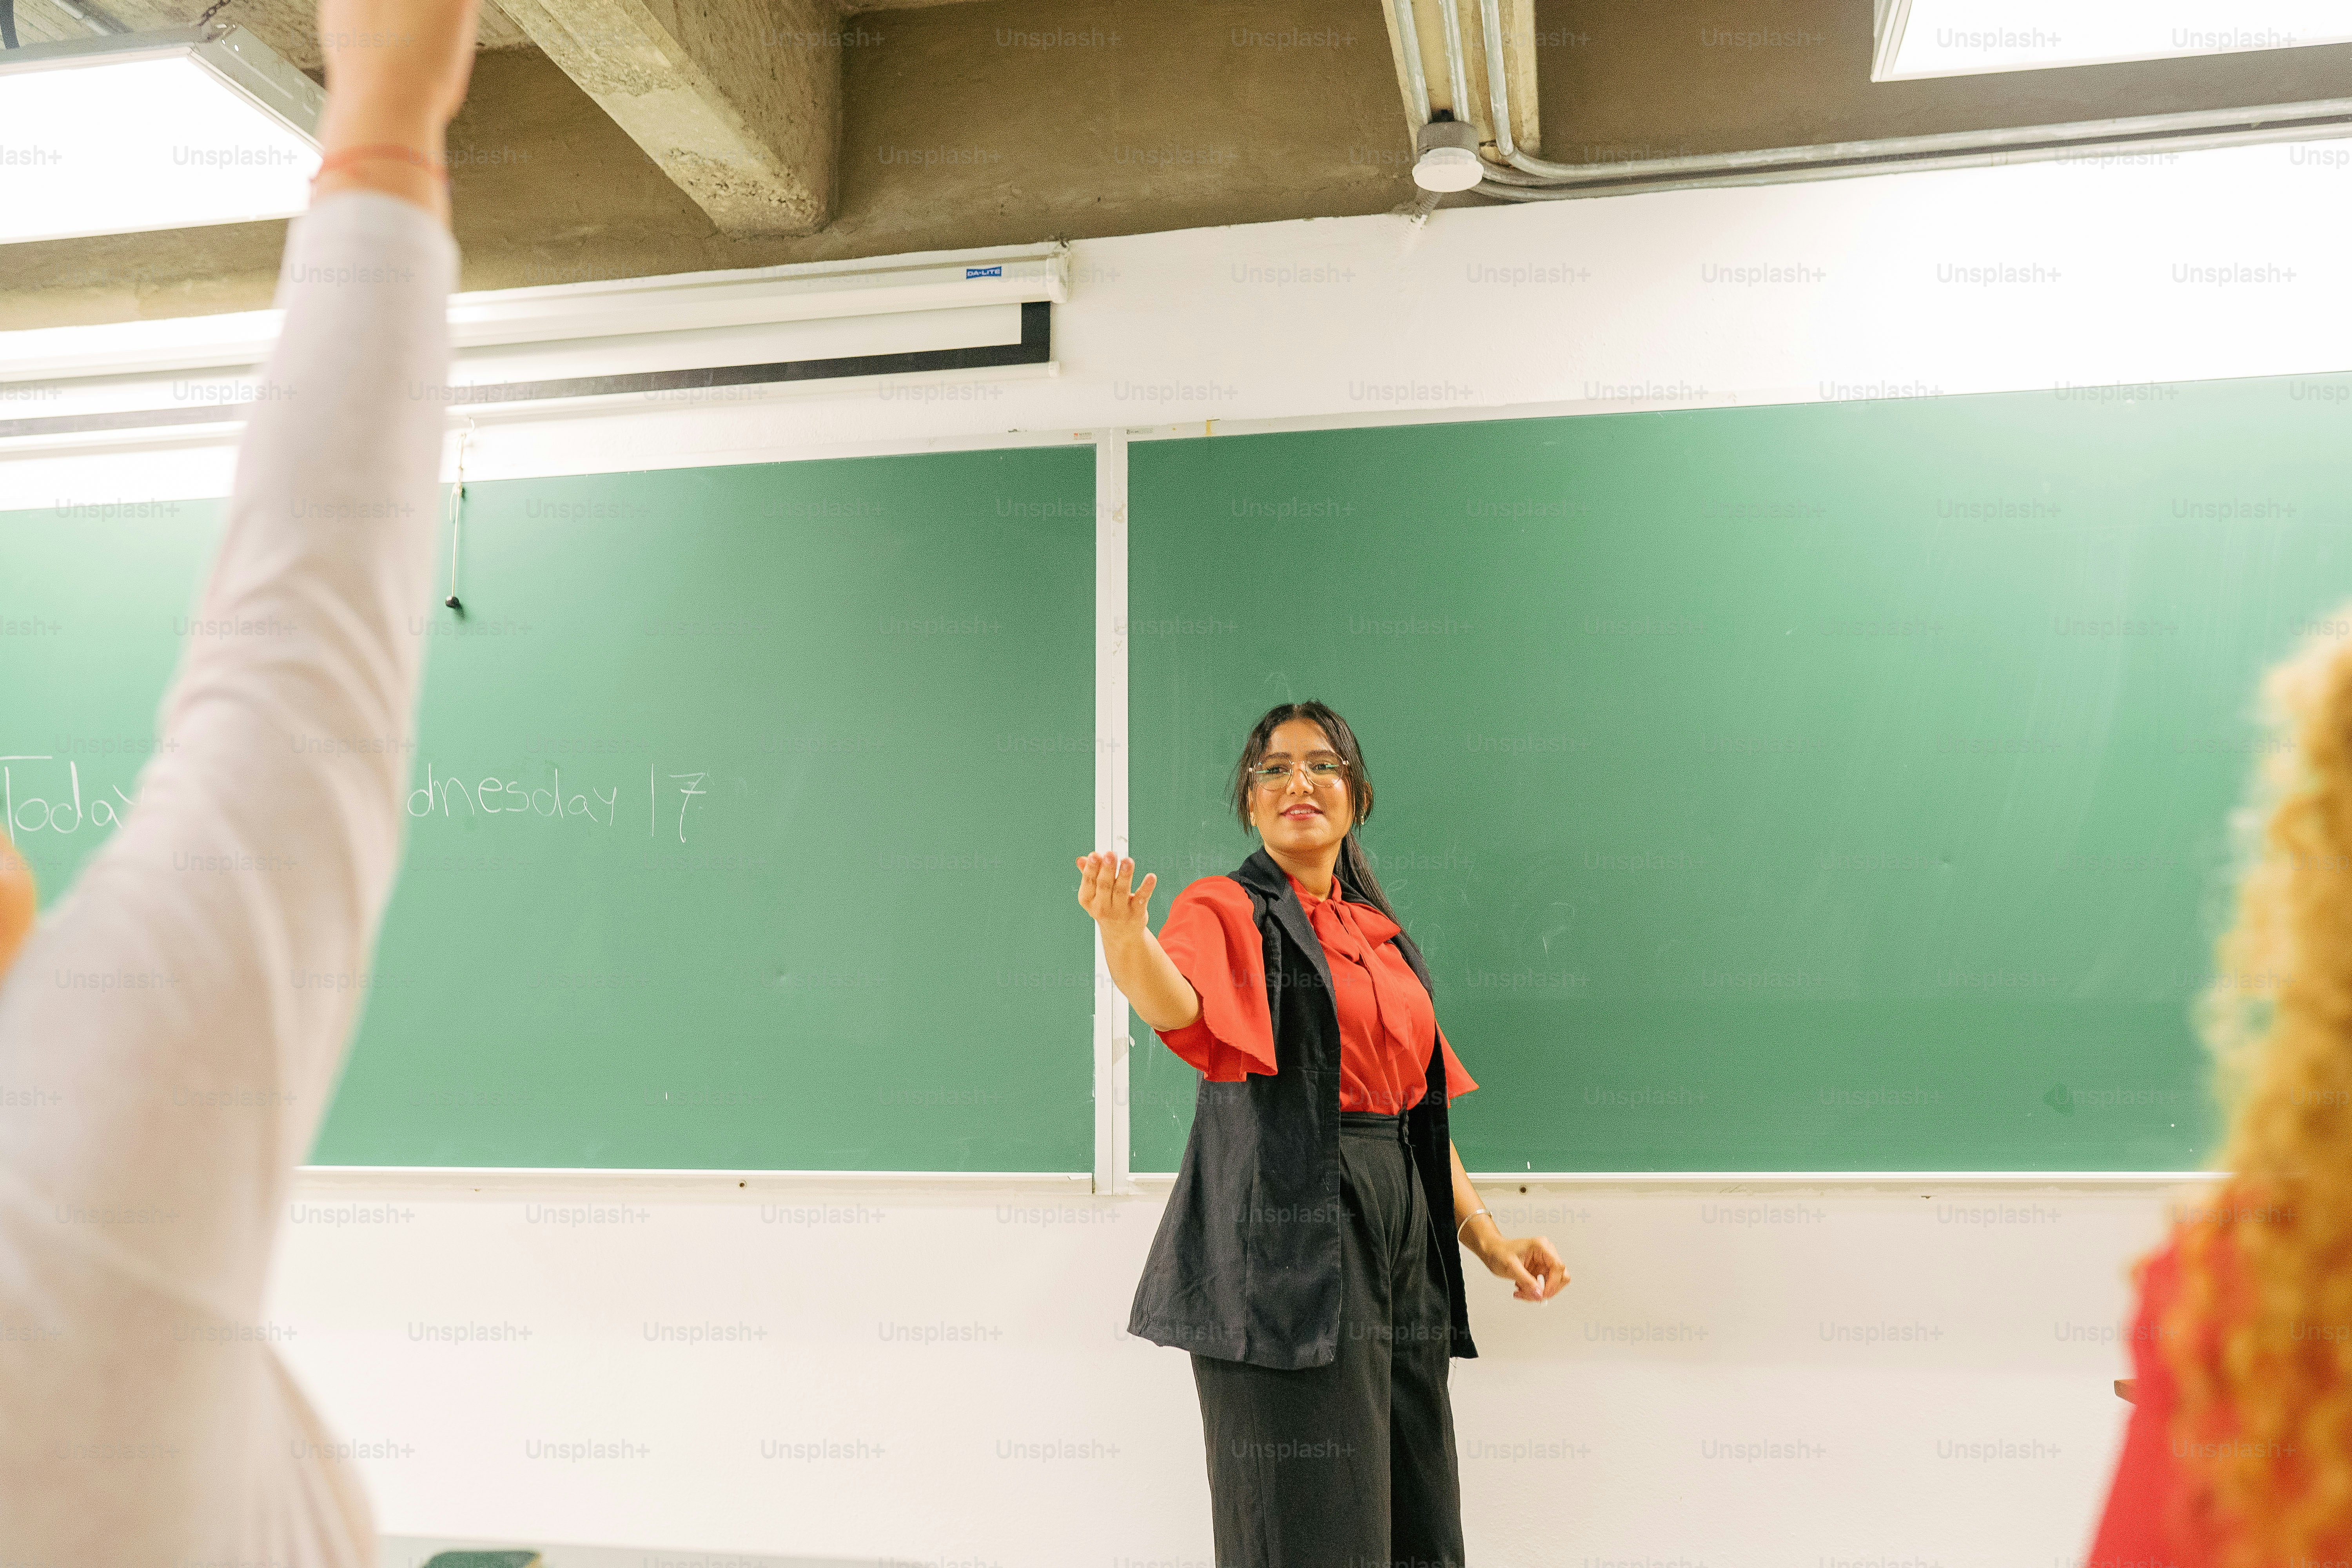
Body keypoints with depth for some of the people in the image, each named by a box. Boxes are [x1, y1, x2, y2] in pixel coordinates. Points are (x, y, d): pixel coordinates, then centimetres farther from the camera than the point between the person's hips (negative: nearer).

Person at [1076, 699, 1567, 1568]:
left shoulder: (1384, 937, 18)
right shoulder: (1226, 909, -2)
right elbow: (1177, 1004, -25)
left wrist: (1485, 1234, 14)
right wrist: (1125, 936, -46)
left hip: (1399, 1236, 7)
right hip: (1289, 1234, -6)